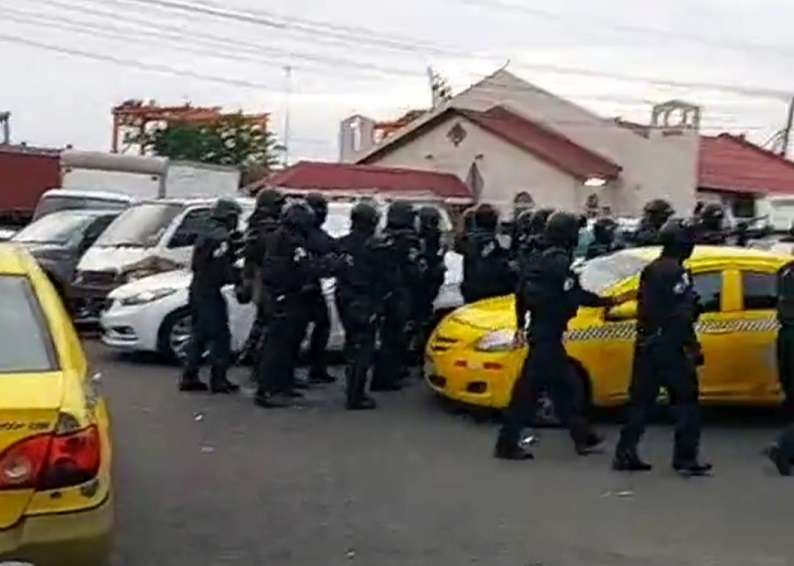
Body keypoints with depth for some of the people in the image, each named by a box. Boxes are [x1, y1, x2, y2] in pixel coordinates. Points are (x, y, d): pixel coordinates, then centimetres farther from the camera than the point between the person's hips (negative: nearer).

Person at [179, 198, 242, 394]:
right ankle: (219, 380, -3)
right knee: (220, 336, -4)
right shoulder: (222, 237, -14)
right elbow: (224, 269, -21)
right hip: (210, 292, -10)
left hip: (197, 290, 10)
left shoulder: (206, 235, 17)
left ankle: (189, 378, 15)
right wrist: (240, 277, -7)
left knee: (199, 335, 14)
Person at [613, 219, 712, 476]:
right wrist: (694, 348, -15)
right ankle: (685, 459, -1)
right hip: (669, 347, -8)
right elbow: (682, 317, -18)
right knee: (686, 400, 0)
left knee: (641, 400, 12)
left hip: (646, 346, 8)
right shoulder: (677, 273, -14)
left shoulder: (650, 270, 13)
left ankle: (625, 454, 12)